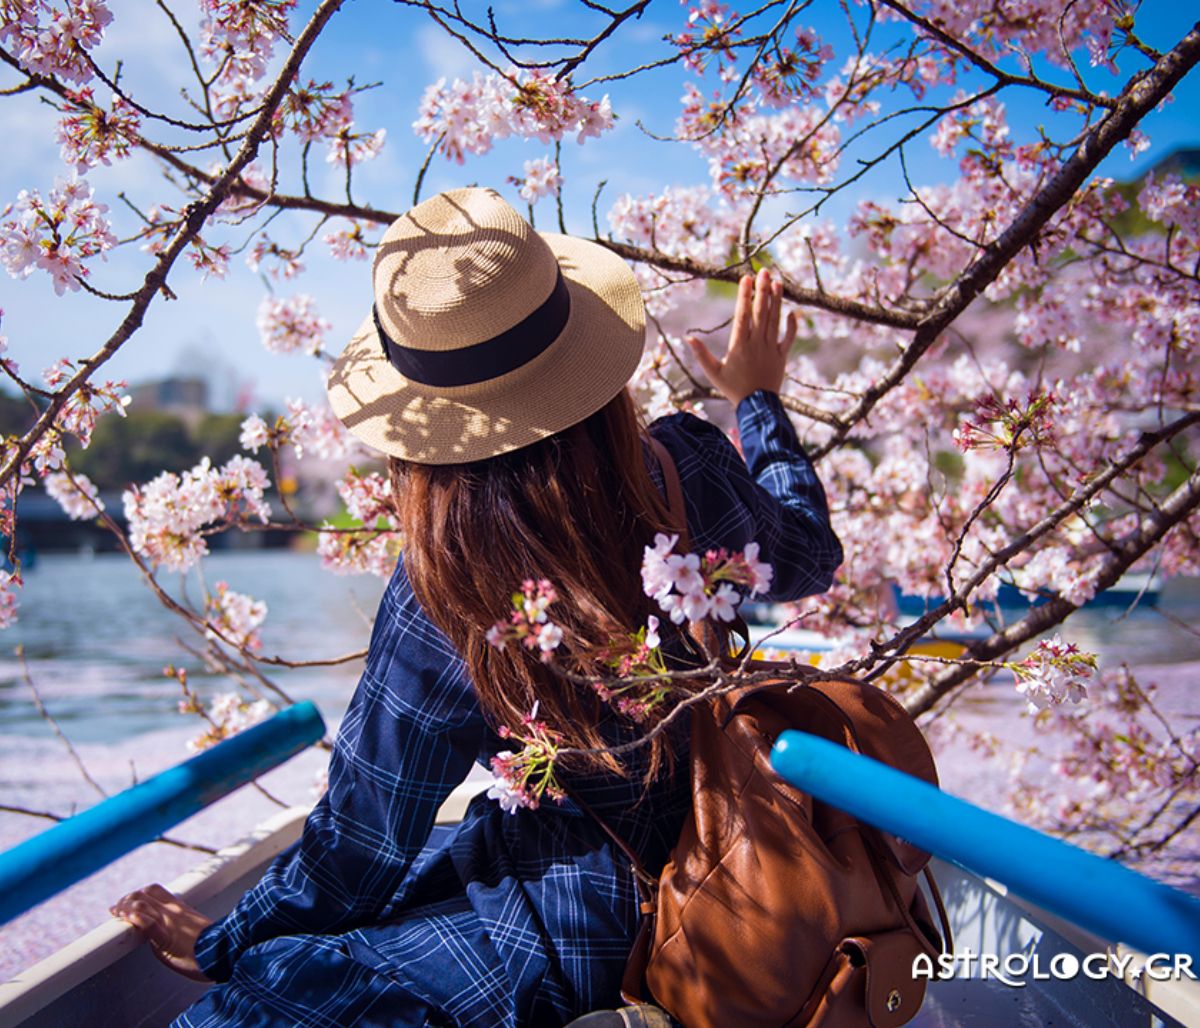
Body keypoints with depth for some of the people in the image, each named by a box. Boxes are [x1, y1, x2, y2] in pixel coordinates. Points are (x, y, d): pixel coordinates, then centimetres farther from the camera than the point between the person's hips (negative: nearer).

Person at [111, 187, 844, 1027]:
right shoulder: (690, 472, -17)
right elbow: (809, 559, 7)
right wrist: (759, 399, 22)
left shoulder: (440, 604, -28)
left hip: (577, 938, -6)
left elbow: (359, 846, -15)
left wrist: (225, 944, 5)